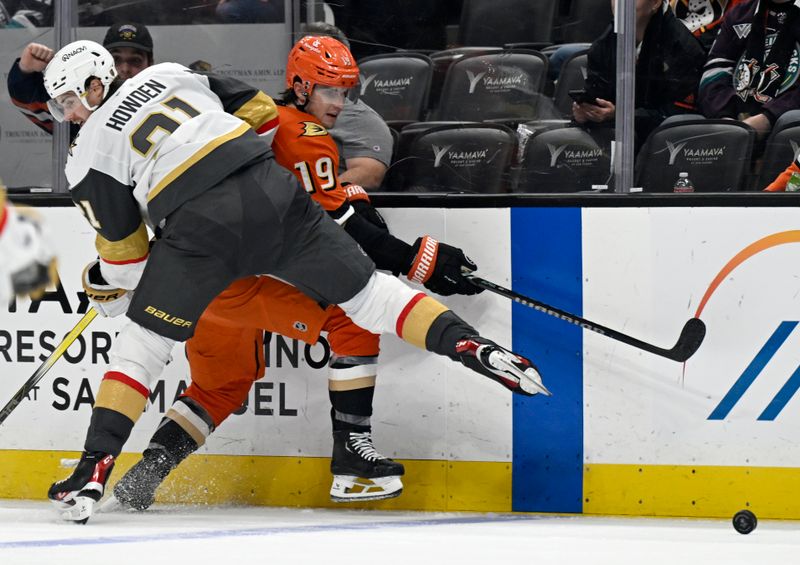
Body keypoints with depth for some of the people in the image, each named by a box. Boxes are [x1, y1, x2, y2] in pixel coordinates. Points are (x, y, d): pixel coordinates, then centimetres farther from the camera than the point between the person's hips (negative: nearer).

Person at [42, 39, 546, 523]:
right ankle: (469, 345, -2)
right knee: (365, 292, 13)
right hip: (271, 189, 4)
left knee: (142, 345, 8)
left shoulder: (90, 154, 13)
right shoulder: (170, 74, 24)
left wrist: (105, 286, 34)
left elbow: (123, 248, 15)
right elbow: (261, 112, 23)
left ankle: (96, 468, -2)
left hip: (200, 224, -4)